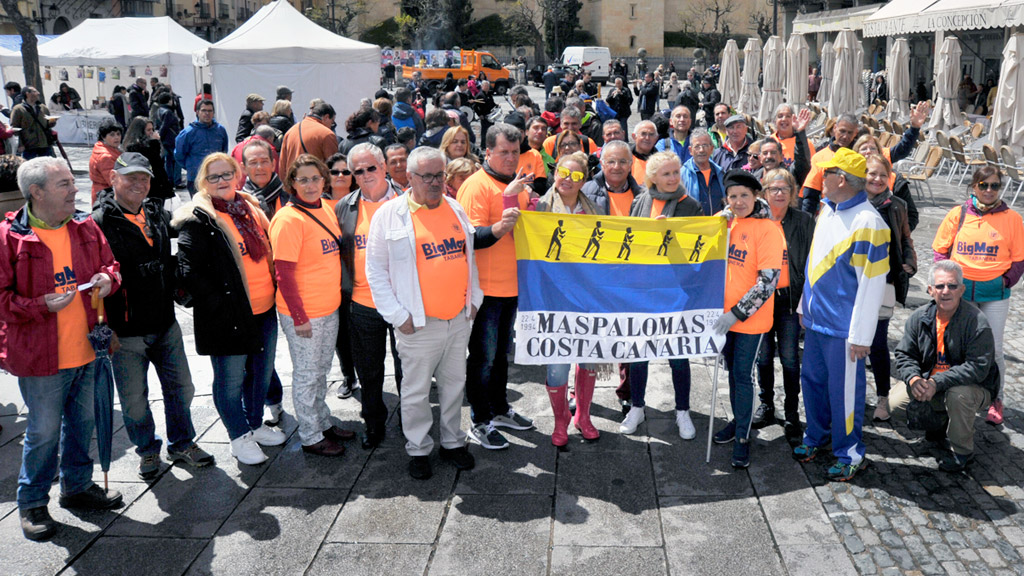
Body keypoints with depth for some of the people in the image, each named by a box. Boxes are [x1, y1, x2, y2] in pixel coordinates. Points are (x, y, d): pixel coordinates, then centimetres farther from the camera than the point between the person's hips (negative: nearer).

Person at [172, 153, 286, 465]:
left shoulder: (251, 208, 11)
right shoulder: (197, 220, -12)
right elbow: (189, 272, -16)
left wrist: (274, 291, 14)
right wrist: (220, 305, -18)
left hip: (264, 310, 7)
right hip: (229, 316, -7)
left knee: (262, 371, 19)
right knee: (231, 379, 6)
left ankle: (256, 424, 39)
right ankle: (239, 437, 24)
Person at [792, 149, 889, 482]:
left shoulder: (868, 223, -19)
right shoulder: (827, 210, 7)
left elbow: (873, 283, -18)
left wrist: (861, 335, -17)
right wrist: (805, 305, 19)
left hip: (843, 326, -8)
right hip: (816, 318, 8)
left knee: (844, 391, 3)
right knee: (811, 379, 17)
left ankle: (850, 454, 19)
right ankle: (816, 436, 36)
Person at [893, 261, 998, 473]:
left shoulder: (977, 322, -21)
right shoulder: (919, 318, -5)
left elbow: (978, 368, -27)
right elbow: (904, 354, 0)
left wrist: (937, 382, -34)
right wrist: (913, 378, -23)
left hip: (974, 388, -5)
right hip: (927, 384, 5)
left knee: (958, 394, -38)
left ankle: (962, 451, -12)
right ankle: (941, 421, 18)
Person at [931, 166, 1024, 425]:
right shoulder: (958, 214, 1)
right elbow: (940, 249, 9)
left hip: (995, 292, -1)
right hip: (961, 288, 1)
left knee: (993, 349, 0)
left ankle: (996, 401, 15)